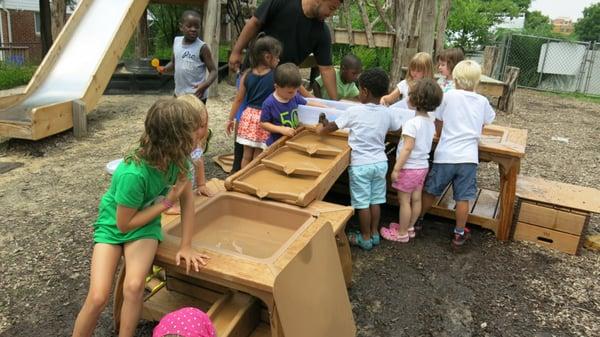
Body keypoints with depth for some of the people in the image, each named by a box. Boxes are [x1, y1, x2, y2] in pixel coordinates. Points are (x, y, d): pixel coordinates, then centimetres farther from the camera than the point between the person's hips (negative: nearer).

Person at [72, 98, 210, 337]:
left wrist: (186, 246, -8)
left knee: (133, 287, -20)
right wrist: (167, 203, -19)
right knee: (98, 297, -15)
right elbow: (124, 224, -21)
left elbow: (187, 199, -6)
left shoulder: (177, 157, -19)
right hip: (114, 225, -3)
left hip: (144, 225, 3)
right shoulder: (133, 174, -34)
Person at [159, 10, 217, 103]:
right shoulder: (176, 41, 4)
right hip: (179, 93, 7)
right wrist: (164, 68, -4)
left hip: (196, 95, -7)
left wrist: (205, 85, -32)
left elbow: (213, 71, -14)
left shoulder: (202, 47, -14)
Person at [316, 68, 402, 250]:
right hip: (380, 162, 5)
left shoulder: (354, 111, -13)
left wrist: (321, 129, 19)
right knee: (375, 201, 15)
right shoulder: (387, 113, -2)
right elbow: (399, 128, 16)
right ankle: (374, 234, 26)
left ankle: (365, 239, 16)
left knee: (363, 203, 6)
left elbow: (333, 126, -1)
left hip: (361, 164, -4)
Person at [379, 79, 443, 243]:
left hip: (409, 168, -8)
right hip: (423, 166, 8)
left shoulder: (412, 123, -23)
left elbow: (407, 148, -25)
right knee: (416, 199, 16)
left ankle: (402, 233, 15)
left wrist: (396, 169, -20)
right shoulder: (431, 123, 2)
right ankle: (409, 227, 31)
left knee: (404, 201, 4)